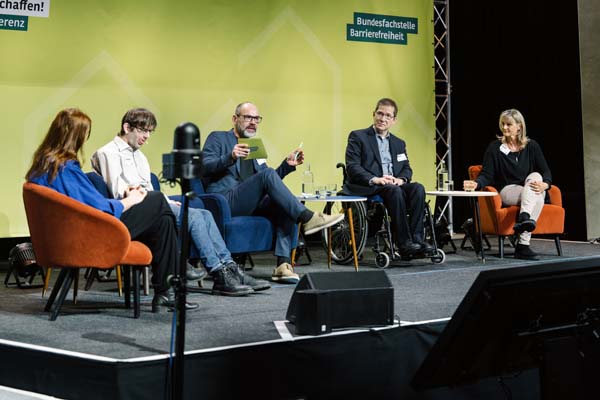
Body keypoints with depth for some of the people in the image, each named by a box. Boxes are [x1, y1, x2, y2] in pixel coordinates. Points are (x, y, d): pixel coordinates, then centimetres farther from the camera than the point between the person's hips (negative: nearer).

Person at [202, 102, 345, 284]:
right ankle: (308, 218, -31)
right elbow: (204, 166, -6)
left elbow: (270, 183, 23)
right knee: (267, 174, -28)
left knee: (286, 206, -23)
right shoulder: (218, 138, 11)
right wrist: (230, 157, -23)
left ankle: (283, 265, -33)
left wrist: (287, 165, 5)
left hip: (251, 204, 6)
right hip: (224, 201, -6)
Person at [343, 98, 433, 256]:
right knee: (394, 191, -35)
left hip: (393, 185, 5)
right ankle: (404, 243, -33)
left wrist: (401, 179, -10)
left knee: (418, 188, -24)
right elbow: (352, 166, -6)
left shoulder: (399, 143, 25)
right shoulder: (357, 137, 7)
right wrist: (374, 179, -22)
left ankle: (416, 237, -28)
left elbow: (407, 168, 16)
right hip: (366, 187, -5)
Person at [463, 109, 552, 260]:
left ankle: (523, 218, -43)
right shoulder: (495, 147, 0)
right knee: (537, 197, -31)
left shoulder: (531, 146, 5)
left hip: (530, 190, 3)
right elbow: (487, 175, -4)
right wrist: (476, 184, -27)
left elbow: (546, 172, 2)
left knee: (535, 176, -32)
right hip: (507, 191, -2)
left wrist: (545, 185, -21)